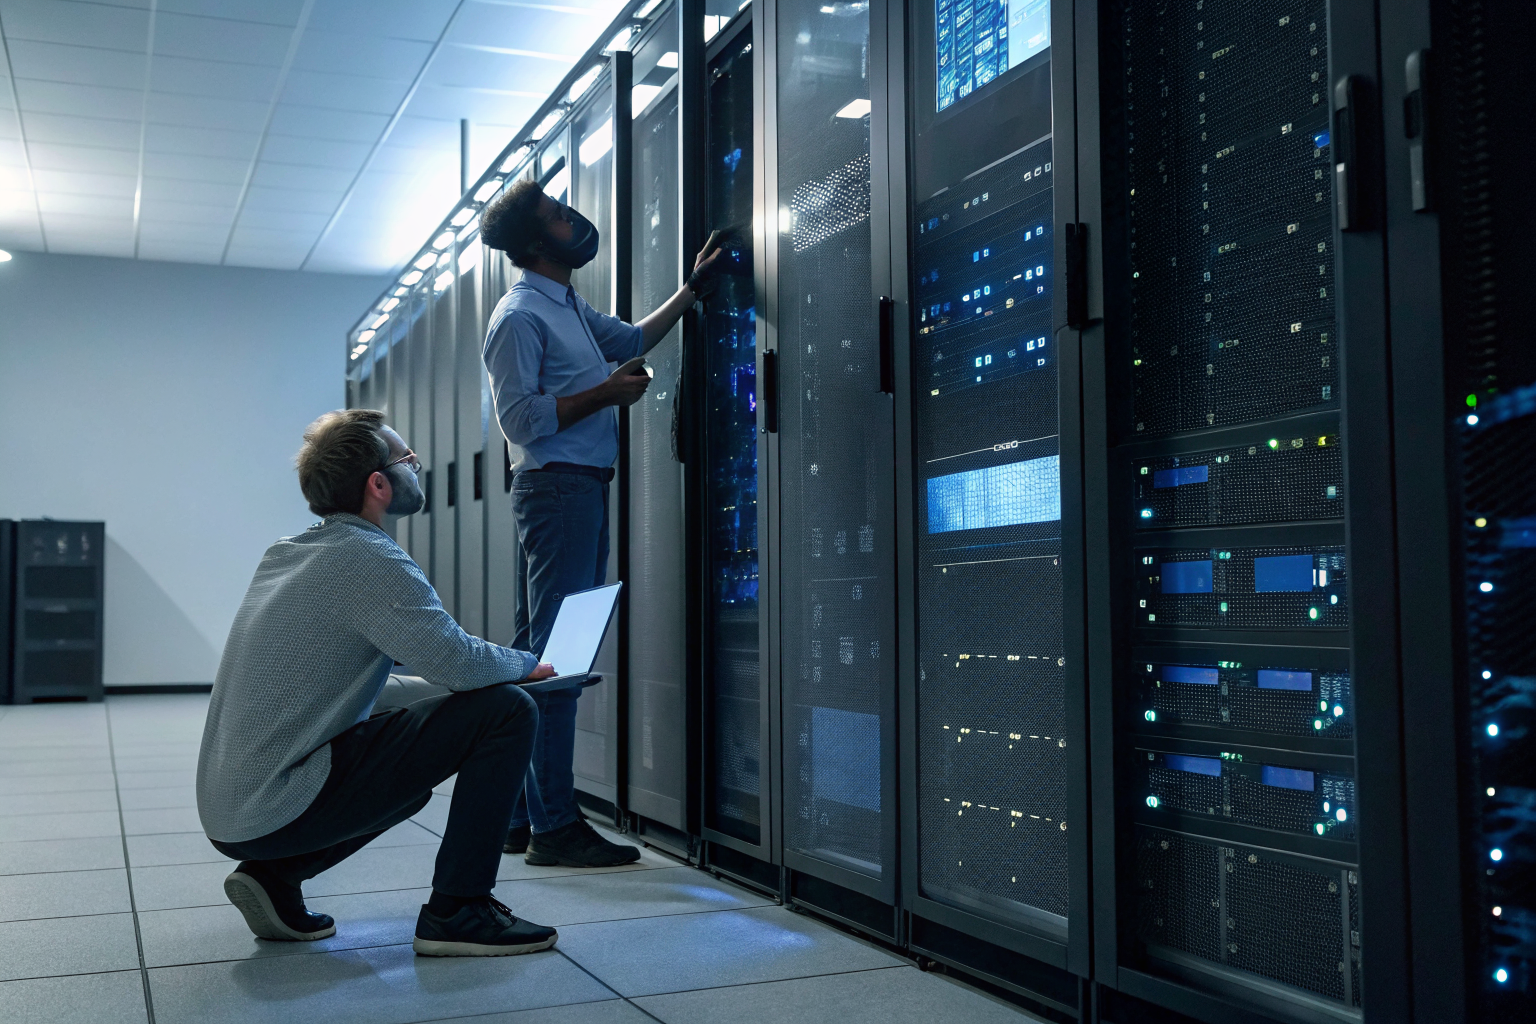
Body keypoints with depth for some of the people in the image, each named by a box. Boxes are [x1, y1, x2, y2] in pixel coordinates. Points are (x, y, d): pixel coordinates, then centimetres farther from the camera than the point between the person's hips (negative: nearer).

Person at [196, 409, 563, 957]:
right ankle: (457, 911, -4)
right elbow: (459, 664, -22)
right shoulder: (368, 558, -14)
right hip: (282, 808, -9)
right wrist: (527, 662, 0)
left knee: (412, 774, 33)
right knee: (507, 710, -10)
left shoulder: (284, 553, 13)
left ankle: (274, 875, 16)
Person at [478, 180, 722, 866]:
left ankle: (520, 818, 18)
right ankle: (553, 826, -8)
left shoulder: (569, 306, 19)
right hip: (557, 486, -10)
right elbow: (522, 418, -16)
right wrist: (608, 393, -12)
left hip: (582, 488, 10)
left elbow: (631, 338, 34)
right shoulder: (520, 315, -10)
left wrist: (694, 288, 31)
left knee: (534, 654, 11)